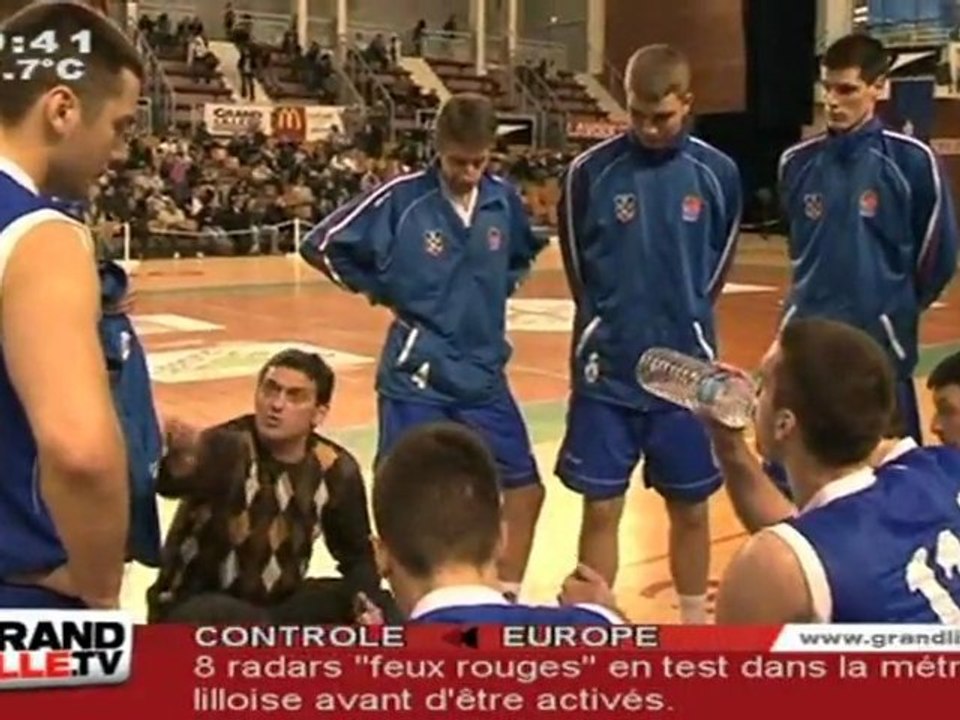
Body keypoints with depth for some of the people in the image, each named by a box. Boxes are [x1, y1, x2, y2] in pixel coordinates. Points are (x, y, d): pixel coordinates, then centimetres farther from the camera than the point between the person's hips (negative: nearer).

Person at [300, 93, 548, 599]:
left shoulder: (504, 200, 0)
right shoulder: (401, 199, -13)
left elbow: (523, 255, 22)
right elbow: (320, 245, -7)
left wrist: (495, 291, 7)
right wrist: (385, 292, -5)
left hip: (484, 375, 5)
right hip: (416, 378, -4)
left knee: (525, 487, 8)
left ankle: (506, 596, 25)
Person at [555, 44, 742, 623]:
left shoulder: (718, 173, -2)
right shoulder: (591, 171, -6)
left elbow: (717, 269, 11)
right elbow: (579, 269, 6)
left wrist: (683, 322, 12)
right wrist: (616, 324, 10)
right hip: (607, 370, -1)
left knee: (691, 507, 11)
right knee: (601, 507, 5)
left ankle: (694, 625, 29)